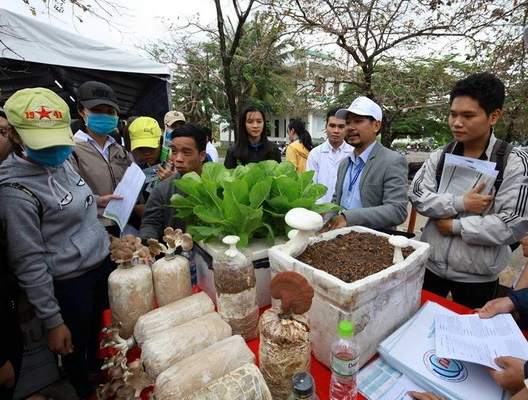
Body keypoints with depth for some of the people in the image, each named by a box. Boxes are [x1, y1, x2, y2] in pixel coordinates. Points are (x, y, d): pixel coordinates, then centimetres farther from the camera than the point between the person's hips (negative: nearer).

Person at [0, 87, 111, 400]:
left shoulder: (62, 161, 1)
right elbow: (29, 264, -17)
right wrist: (53, 321, -11)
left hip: (103, 263, 7)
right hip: (69, 281, -6)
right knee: (76, 346, 19)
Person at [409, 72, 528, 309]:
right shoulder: (439, 157, -2)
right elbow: (416, 195, -11)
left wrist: (455, 225, -17)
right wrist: (460, 203, -22)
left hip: (477, 276, -2)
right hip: (431, 265, 3)